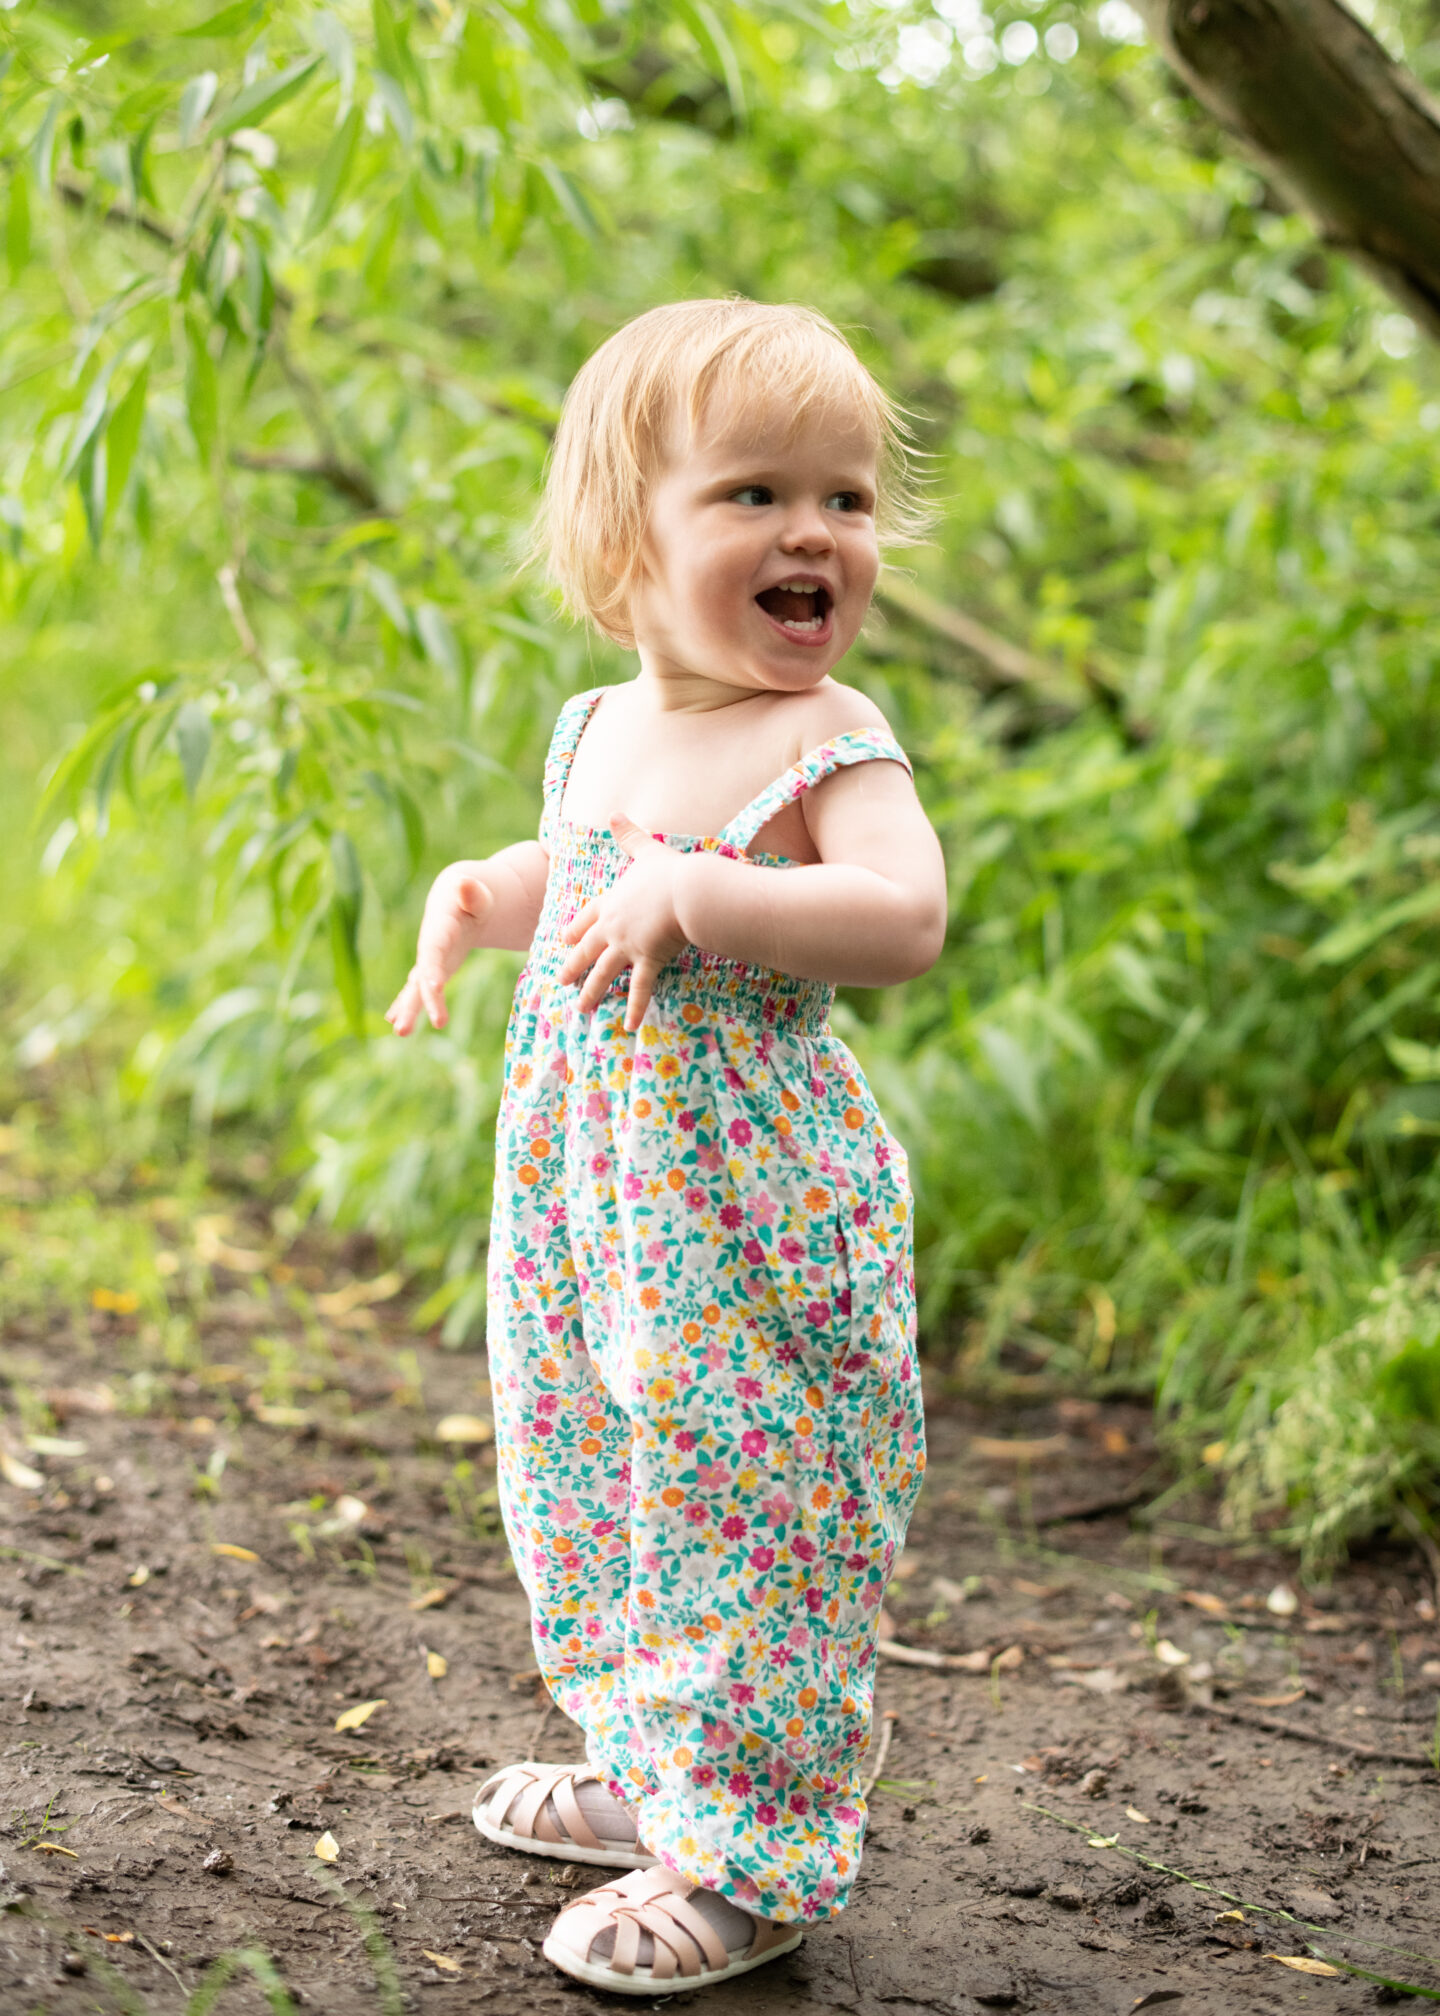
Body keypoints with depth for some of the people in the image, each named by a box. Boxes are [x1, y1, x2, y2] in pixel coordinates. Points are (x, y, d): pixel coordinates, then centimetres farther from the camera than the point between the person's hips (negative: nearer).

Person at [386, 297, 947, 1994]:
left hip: (756, 1207, -8)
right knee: (593, 1471, 18)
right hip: (581, 1186, 8)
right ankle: (658, 1773, 37)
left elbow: (906, 915, -29)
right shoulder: (594, 729, 9)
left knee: (741, 1491, -3)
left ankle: (753, 1854, 11)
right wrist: (473, 898, 10)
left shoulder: (827, 740, -12)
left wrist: (690, 897, -33)